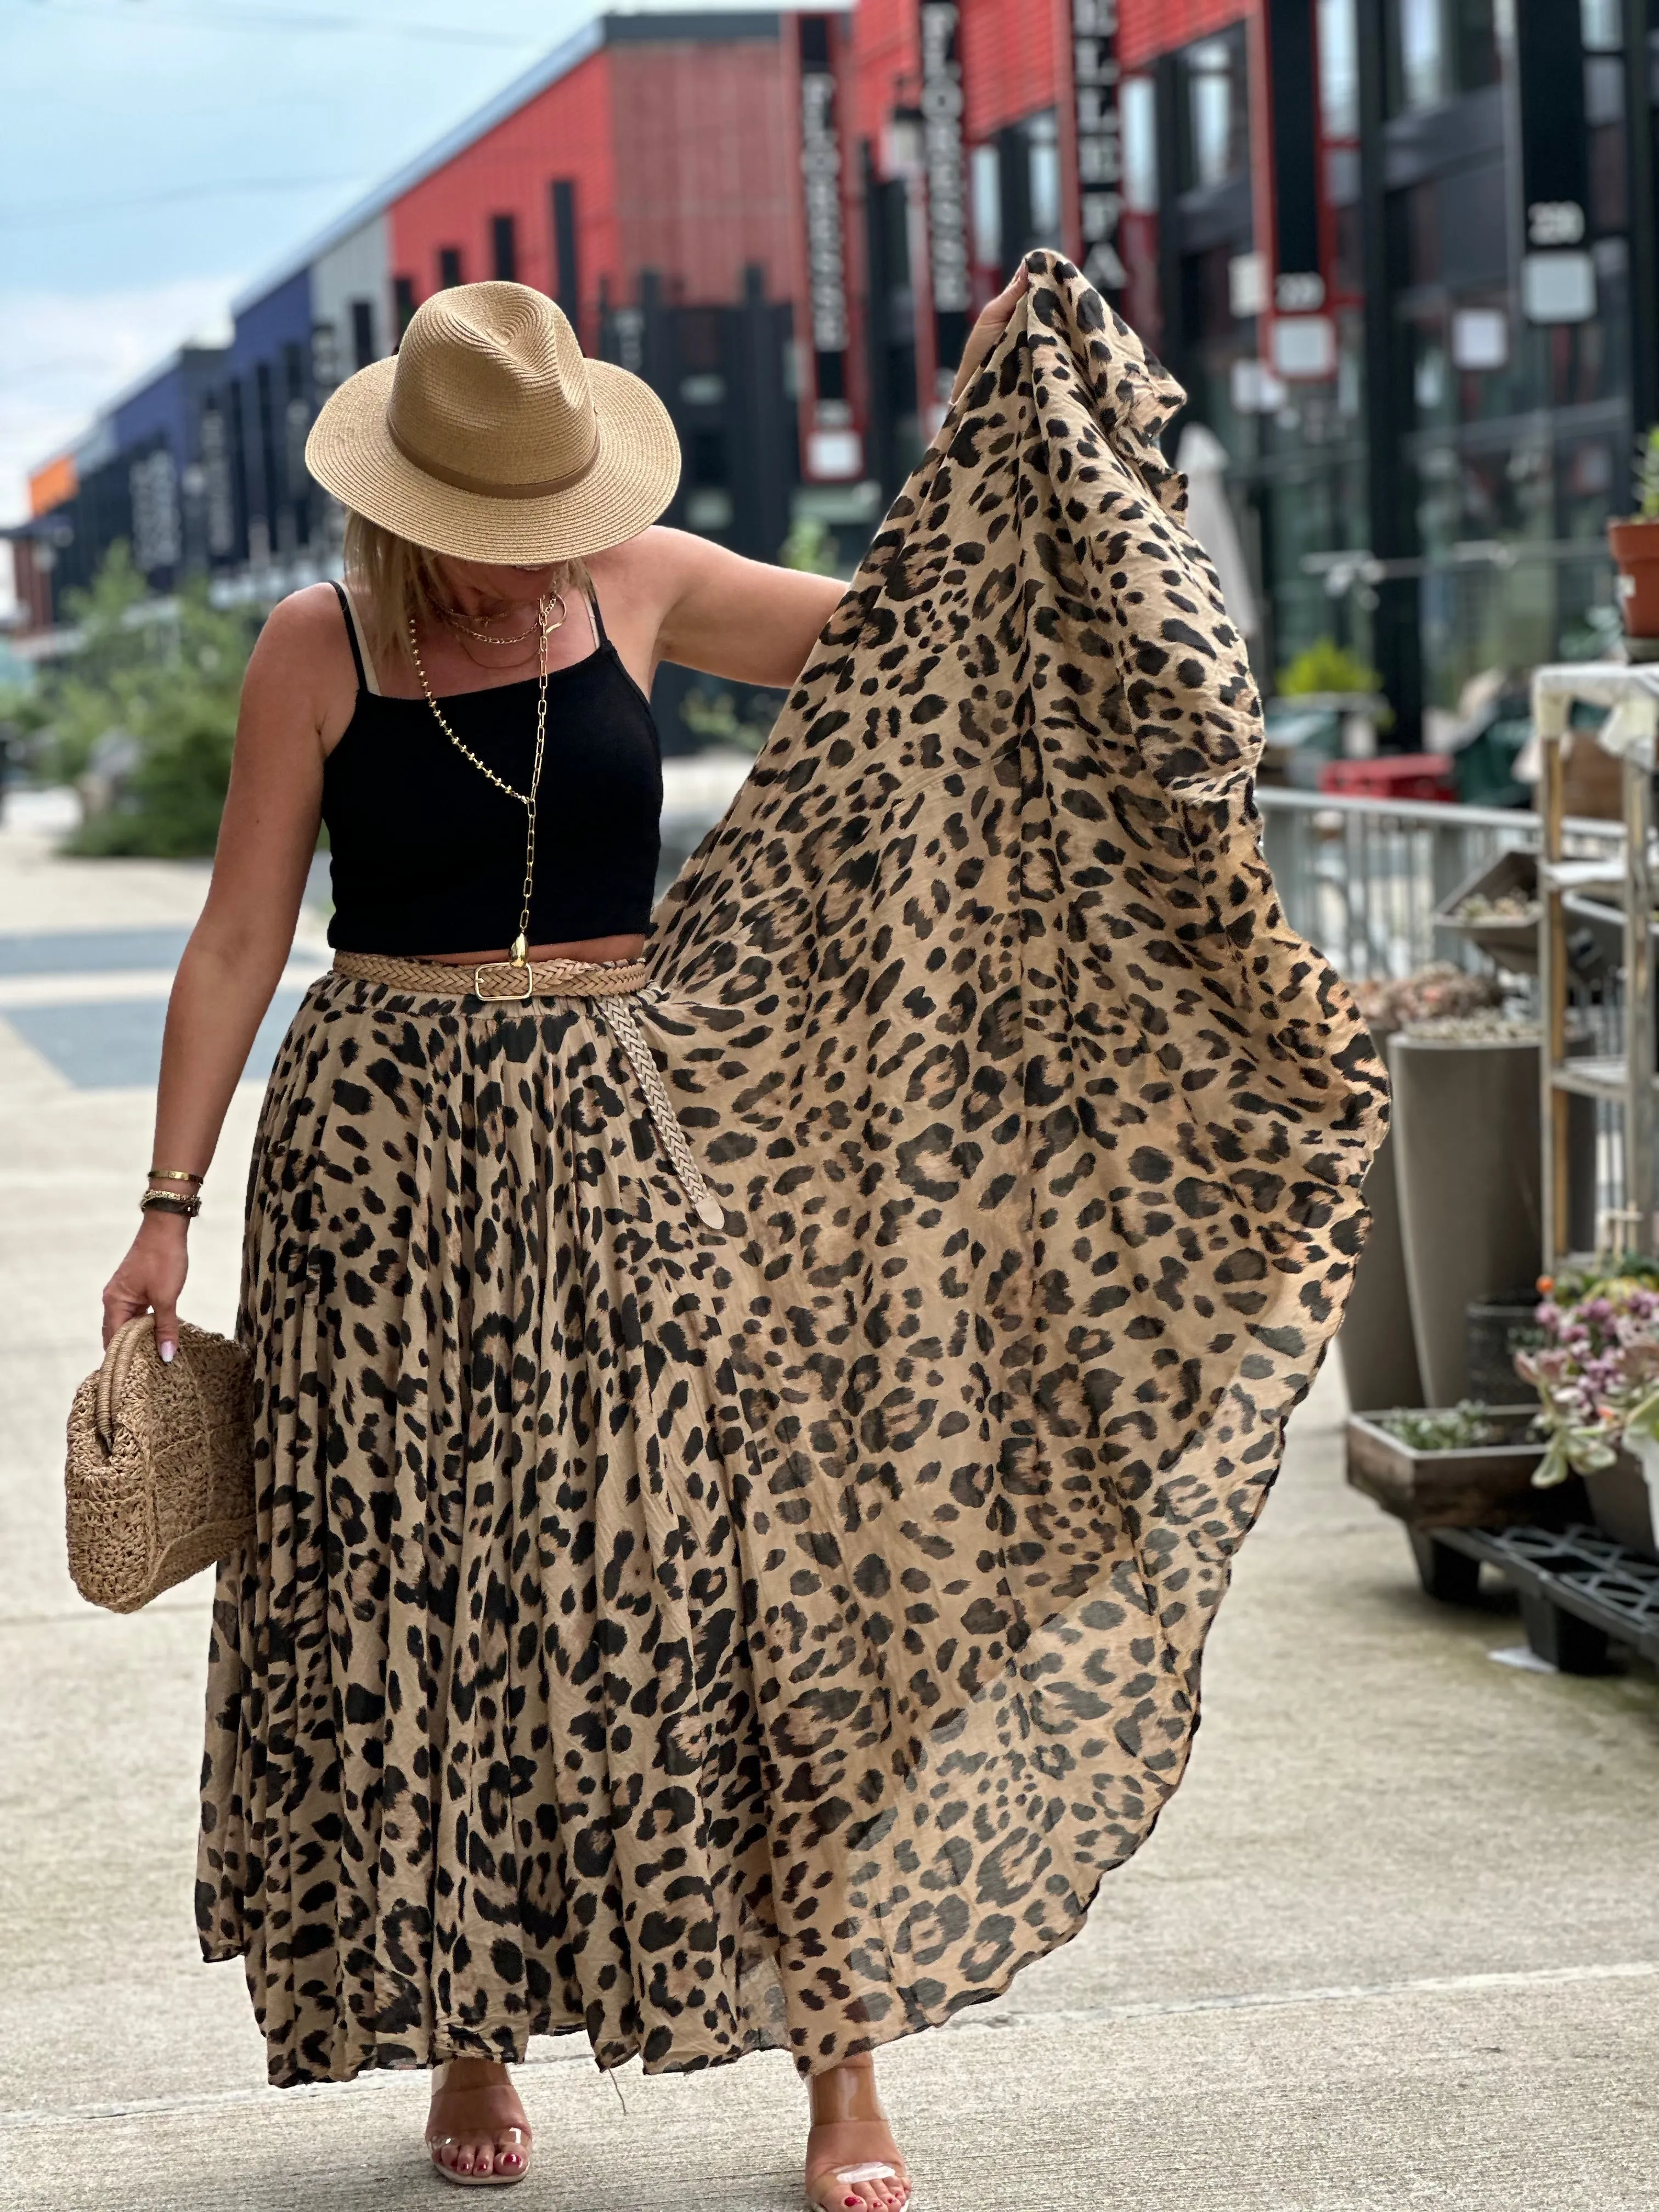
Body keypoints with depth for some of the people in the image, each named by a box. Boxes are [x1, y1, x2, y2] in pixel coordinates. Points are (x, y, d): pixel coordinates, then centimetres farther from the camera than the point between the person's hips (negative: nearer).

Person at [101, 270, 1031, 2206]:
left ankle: (840, 2055, -1)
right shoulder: (319, 649, -1)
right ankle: (462, 2039, 19)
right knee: (396, 1581, 3)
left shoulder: (639, 586, 4)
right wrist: (169, 1208, -1)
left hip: (612, 1122, 0)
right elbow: (239, 940, 1)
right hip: (381, 1136, 0)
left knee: (701, 1561, -6)